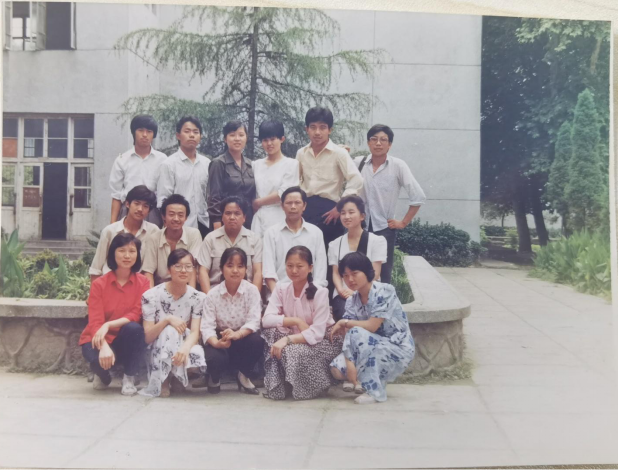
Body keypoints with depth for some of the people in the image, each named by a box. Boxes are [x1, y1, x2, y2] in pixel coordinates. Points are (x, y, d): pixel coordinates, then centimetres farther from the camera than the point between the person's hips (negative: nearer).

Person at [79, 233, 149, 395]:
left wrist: (109, 325, -29)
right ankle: (103, 375, 7)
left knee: (134, 328, -33)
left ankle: (129, 378, -10)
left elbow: (136, 315, -13)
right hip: (100, 340, -1)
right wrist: (104, 347, -34)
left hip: (125, 340, 1)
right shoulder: (99, 284, -9)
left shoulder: (142, 282, -5)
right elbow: (95, 321, -15)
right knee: (99, 359, -35)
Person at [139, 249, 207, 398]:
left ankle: (175, 377, 0)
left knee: (197, 355, -33)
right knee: (170, 331, -33)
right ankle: (163, 382, -15)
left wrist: (186, 347, -39)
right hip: (159, 354, -2)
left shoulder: (198, 297, -4)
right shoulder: (152, 295, -11)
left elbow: (195, 333, -16)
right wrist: (167, 319, -29)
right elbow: (147, 338, -12)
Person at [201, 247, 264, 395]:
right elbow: (207, 326, -19)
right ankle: (215, 377, 8)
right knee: (215, 358, -33)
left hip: (243, 338, 1)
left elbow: (254, 321, -22)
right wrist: (217, 343, -40)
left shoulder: (252, 290, -12)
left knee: (257, 341, -32)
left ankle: (243, 376, -3)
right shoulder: (212, 294, -11)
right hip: (219, 338, -1)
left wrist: (237, 334, -42)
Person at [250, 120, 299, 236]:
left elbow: (284, 194, -7)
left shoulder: (291, 164, 1)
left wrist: (258, 202, -1)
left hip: (279, 219, -3)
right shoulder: (256, 165, 14)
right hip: (259, 219, 4)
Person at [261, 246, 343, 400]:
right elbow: (266, 320, -17)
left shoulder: (320, 292, -19)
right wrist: (296, 321, -26)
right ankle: (277, 386, -14)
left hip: (323, 341, -4)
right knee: (270, 332, -23)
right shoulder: (281, 288, -5)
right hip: (295, 340, 4)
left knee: (293, 351, -33)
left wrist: (287, 340, -34)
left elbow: (316, 334, -25)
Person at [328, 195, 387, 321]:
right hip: (343, 295, 2)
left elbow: (375, 273, -2)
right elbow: (336, 273, 10)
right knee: (344, 314, -32)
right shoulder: (335, 244, 16)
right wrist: (341, 289, -12)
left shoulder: (377, 241, 5)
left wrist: (356, 291, -16)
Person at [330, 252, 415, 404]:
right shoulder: (352, 302, -1)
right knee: (337, 368, -19)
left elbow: (372, 326, -23)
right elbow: (347, 335, -10)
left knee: (357, 334, -29)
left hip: (399, 349, -5)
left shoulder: (384, 292, -18)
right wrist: (350, 364, -26)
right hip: (375, 348, 5)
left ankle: (375, 391, -18)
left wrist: (343, 322, -11)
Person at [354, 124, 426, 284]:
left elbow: (418, 196, -6)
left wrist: (403, 222, -5)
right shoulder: (358, 163, 3)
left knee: (383, 277, 1)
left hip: (384, 228, -2)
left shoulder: (398, 166, -5)